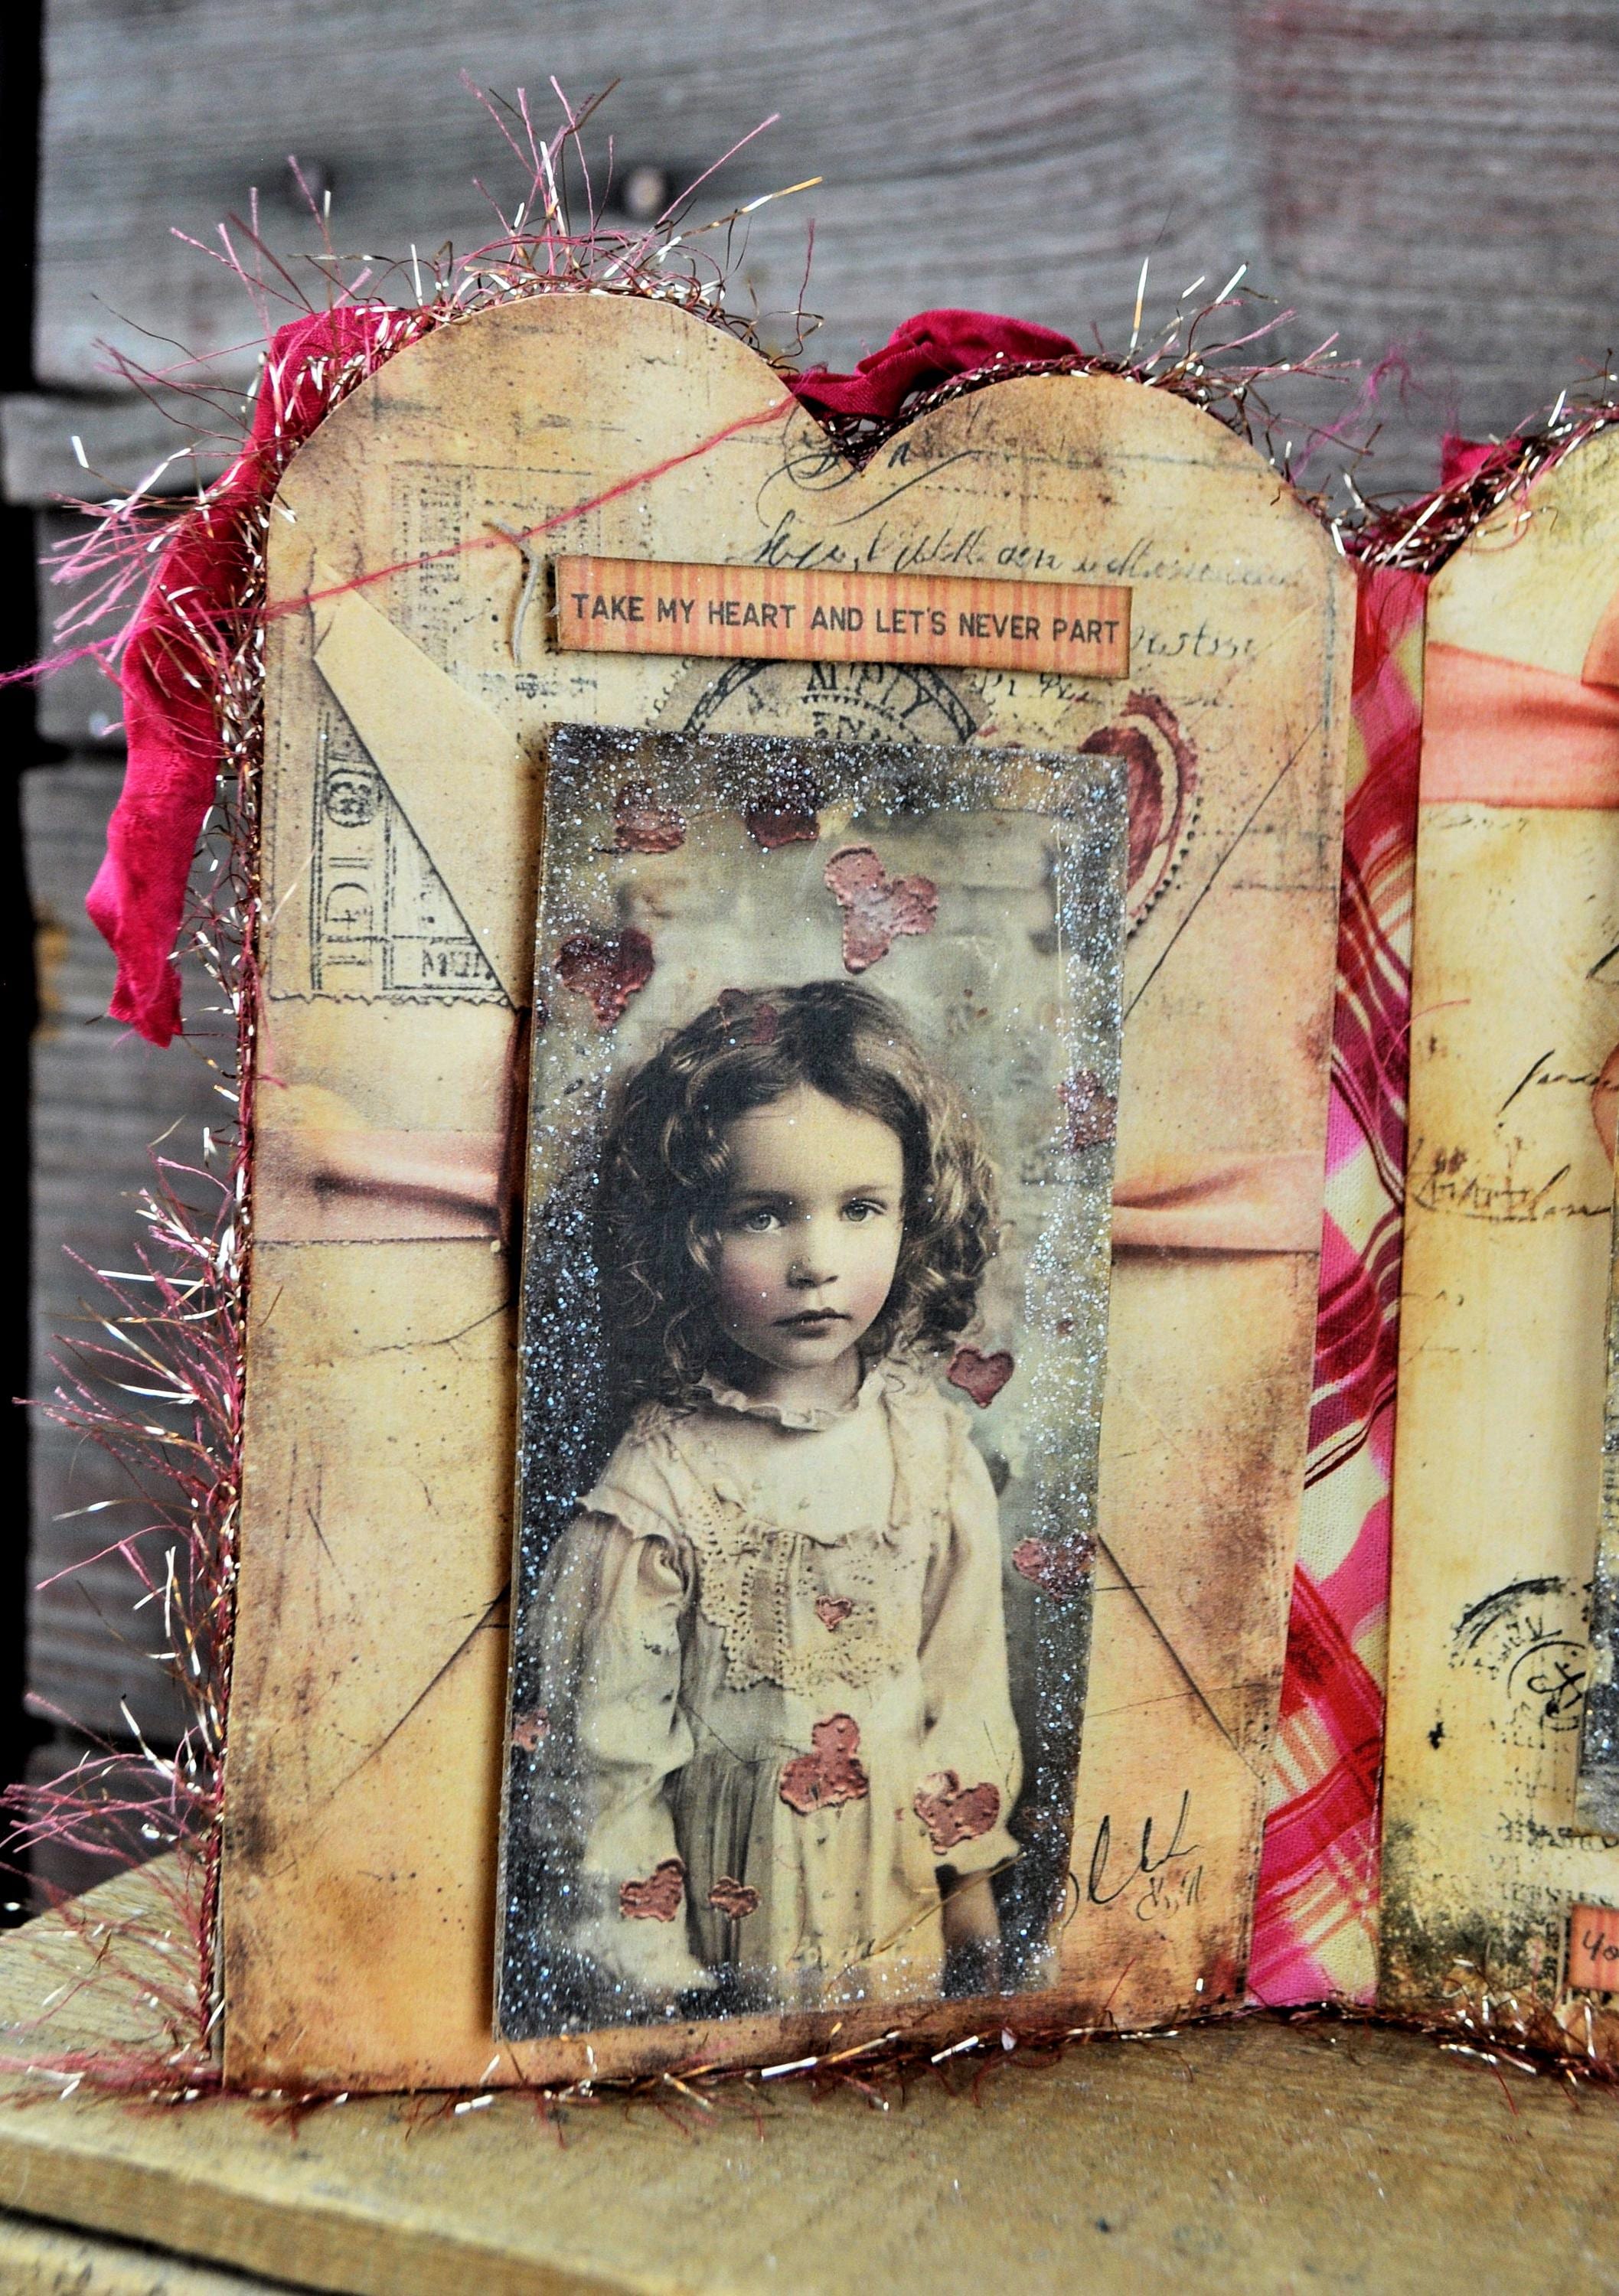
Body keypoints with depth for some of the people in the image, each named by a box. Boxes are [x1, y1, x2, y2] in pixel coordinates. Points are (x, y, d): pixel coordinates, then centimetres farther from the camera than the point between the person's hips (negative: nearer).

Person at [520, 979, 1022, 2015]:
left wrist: (971, 1872, 9)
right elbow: (608, 1748, -14)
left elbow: (969, 1682, 3)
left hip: (902, 1908, 4)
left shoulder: (932, 1447, -8)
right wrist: (647, 1970, -9)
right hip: (726, 1918, -4)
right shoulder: (660, 1487, -22)